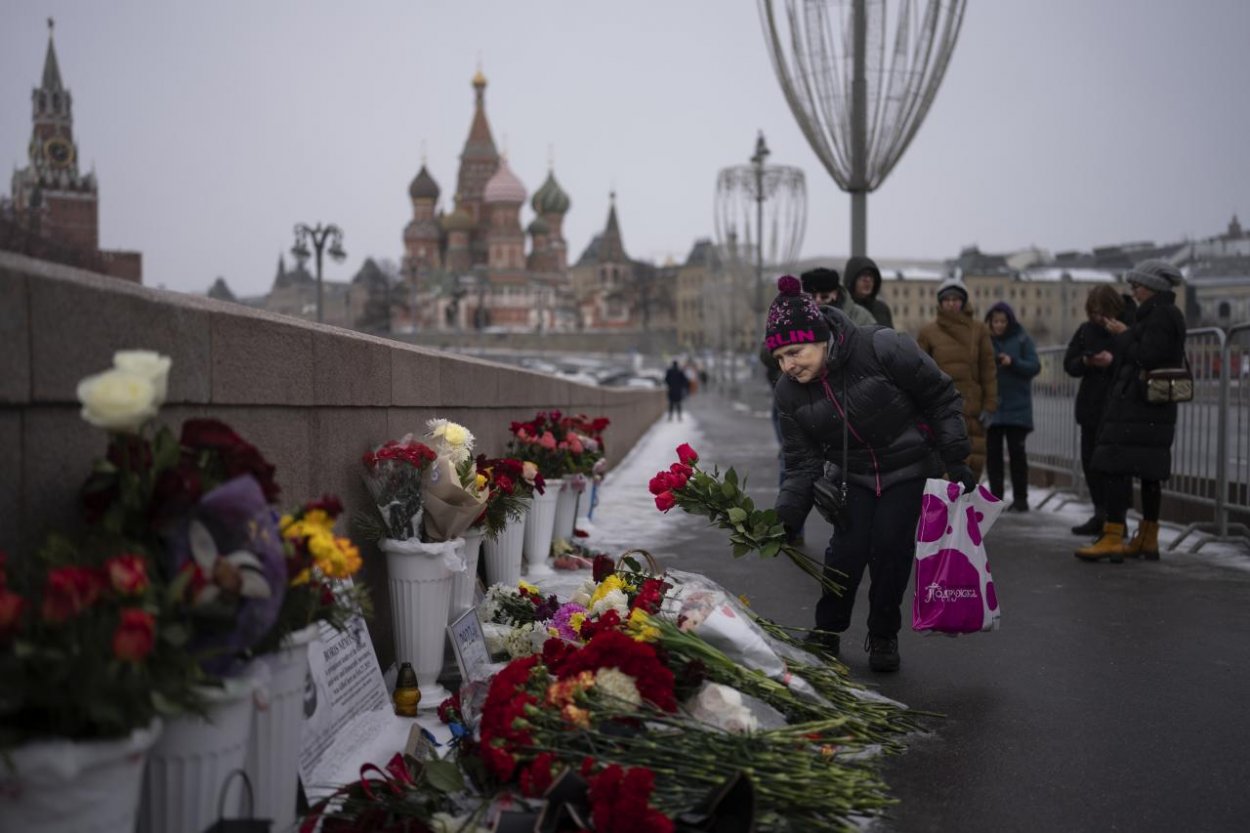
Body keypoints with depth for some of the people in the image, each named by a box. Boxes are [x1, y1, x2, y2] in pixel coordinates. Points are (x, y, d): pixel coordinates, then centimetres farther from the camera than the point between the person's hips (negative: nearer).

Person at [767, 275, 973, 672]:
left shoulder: (882, 348, -27)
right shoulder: (789, 392, -13)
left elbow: (940, 396, -14)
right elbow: (802, 464, -7)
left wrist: (955, 460, -12)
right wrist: (785, 517, -21)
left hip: (909, 466, -2)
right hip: (852, 475, 2)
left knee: (891, 548, -8)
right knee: (847, 548, -11)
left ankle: (884, 637, 14)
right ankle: (827, 632, 10)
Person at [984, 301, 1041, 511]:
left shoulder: (1022, 339, 1)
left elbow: (1035, 366, -4)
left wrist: (1013, 362, -17)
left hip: (1017, 407, -2)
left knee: (1016, 451, 0)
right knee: (992, 452, 3)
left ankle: (1020, 498, 7)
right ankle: (995, 497, 12)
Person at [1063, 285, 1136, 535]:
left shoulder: (1130, 328, -9)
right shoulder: (1086, 330, 10)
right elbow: (1069, 364, 10)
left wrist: (1113, 361, -25)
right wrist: (1085, 362, -10)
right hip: (1091, 406, 7)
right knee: (1090, 461, 10)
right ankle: (1101, 515, 22)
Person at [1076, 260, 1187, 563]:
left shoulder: (1160, 316, -12)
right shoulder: (1168, 314, 20)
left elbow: (1147, 357, -21)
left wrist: (1124, 335, -7)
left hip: (1137, 405, -10)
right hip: (1156, 408, 10)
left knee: (1115, 467, -12)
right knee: (1149, 472, 12)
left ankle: (1113, 538, -15)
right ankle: (1148, 539, 18)